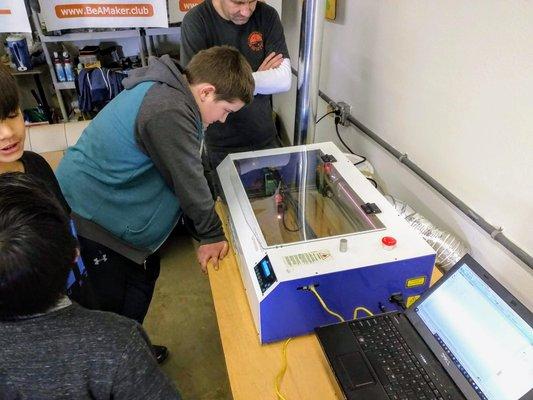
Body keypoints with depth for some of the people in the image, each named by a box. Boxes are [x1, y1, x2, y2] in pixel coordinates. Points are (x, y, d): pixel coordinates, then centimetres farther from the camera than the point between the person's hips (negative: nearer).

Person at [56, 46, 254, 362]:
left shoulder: (168, 88, 2)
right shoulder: (168, 111, -30)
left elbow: (189, 169, 8)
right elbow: (188, 179, -23)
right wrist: (213, 235, -10)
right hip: (89, 215, -10)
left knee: (144, 276, 21)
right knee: (111, 306, 4)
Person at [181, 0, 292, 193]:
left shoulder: (267, 16, -4)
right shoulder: (196, 21, -12)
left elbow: (284, 80, -12)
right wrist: (260, 77, -14)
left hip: (265, 139, 3)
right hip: (221, 146, -2)